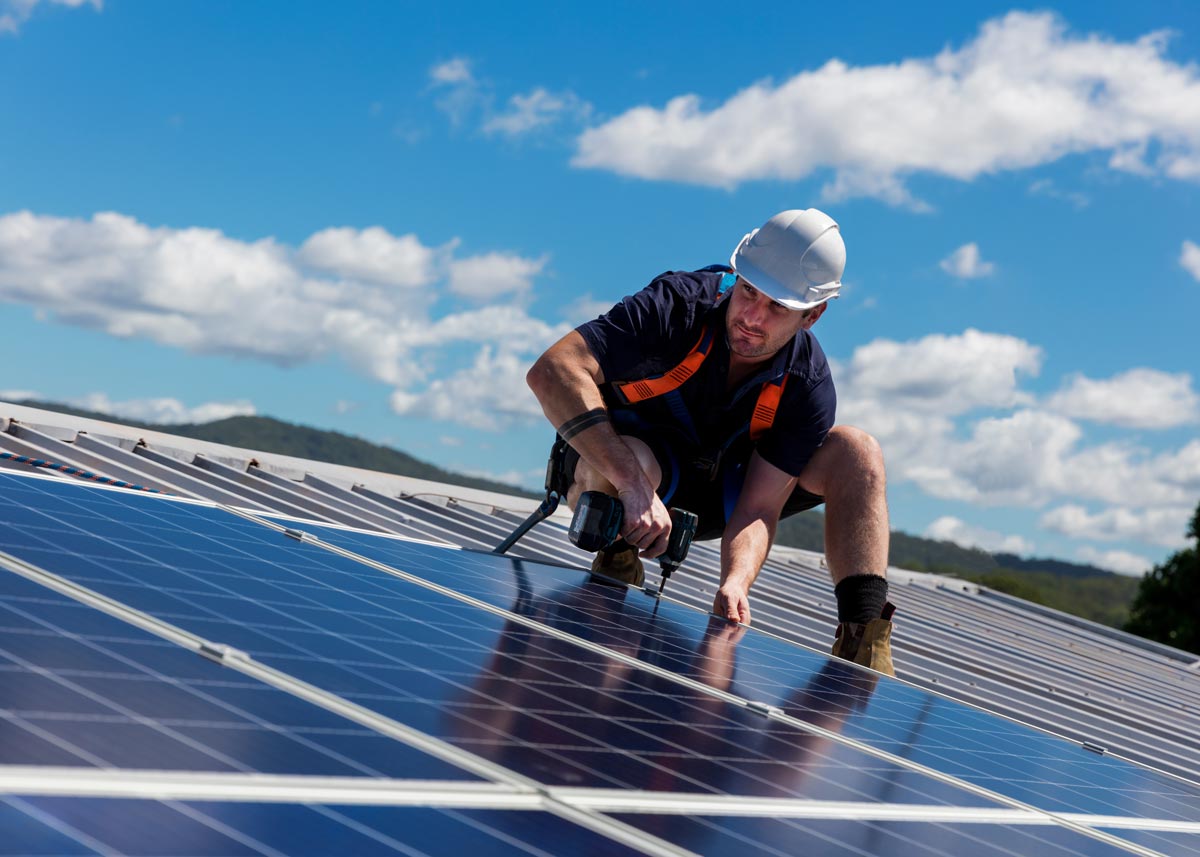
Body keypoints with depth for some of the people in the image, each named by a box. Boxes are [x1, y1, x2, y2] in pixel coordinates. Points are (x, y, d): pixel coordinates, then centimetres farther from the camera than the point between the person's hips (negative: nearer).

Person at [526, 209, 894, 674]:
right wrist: (634, 487, -47)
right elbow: (551, 371, -39)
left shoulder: (808, 387, -18)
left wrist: (735, 582, -44)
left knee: (856, 451, -14)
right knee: (636, 462, -42)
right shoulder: (678, 306, -28)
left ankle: (863, 646, -20)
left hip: (711, 494, 4)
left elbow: (759, 509, -20)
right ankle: (615, 569, -11)